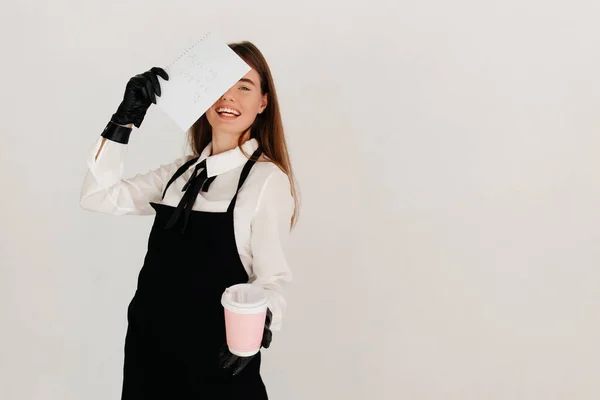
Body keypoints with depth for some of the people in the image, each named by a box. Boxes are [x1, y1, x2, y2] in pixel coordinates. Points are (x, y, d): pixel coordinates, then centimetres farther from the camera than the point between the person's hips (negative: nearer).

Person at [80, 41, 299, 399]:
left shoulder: (268, 179, -11)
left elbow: (273, 279, -12)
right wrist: (125, 118, -7)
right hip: (150, 348, 6)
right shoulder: (181, 173, 7)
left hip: (217, 360, -5)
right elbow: (99, 197, 1)